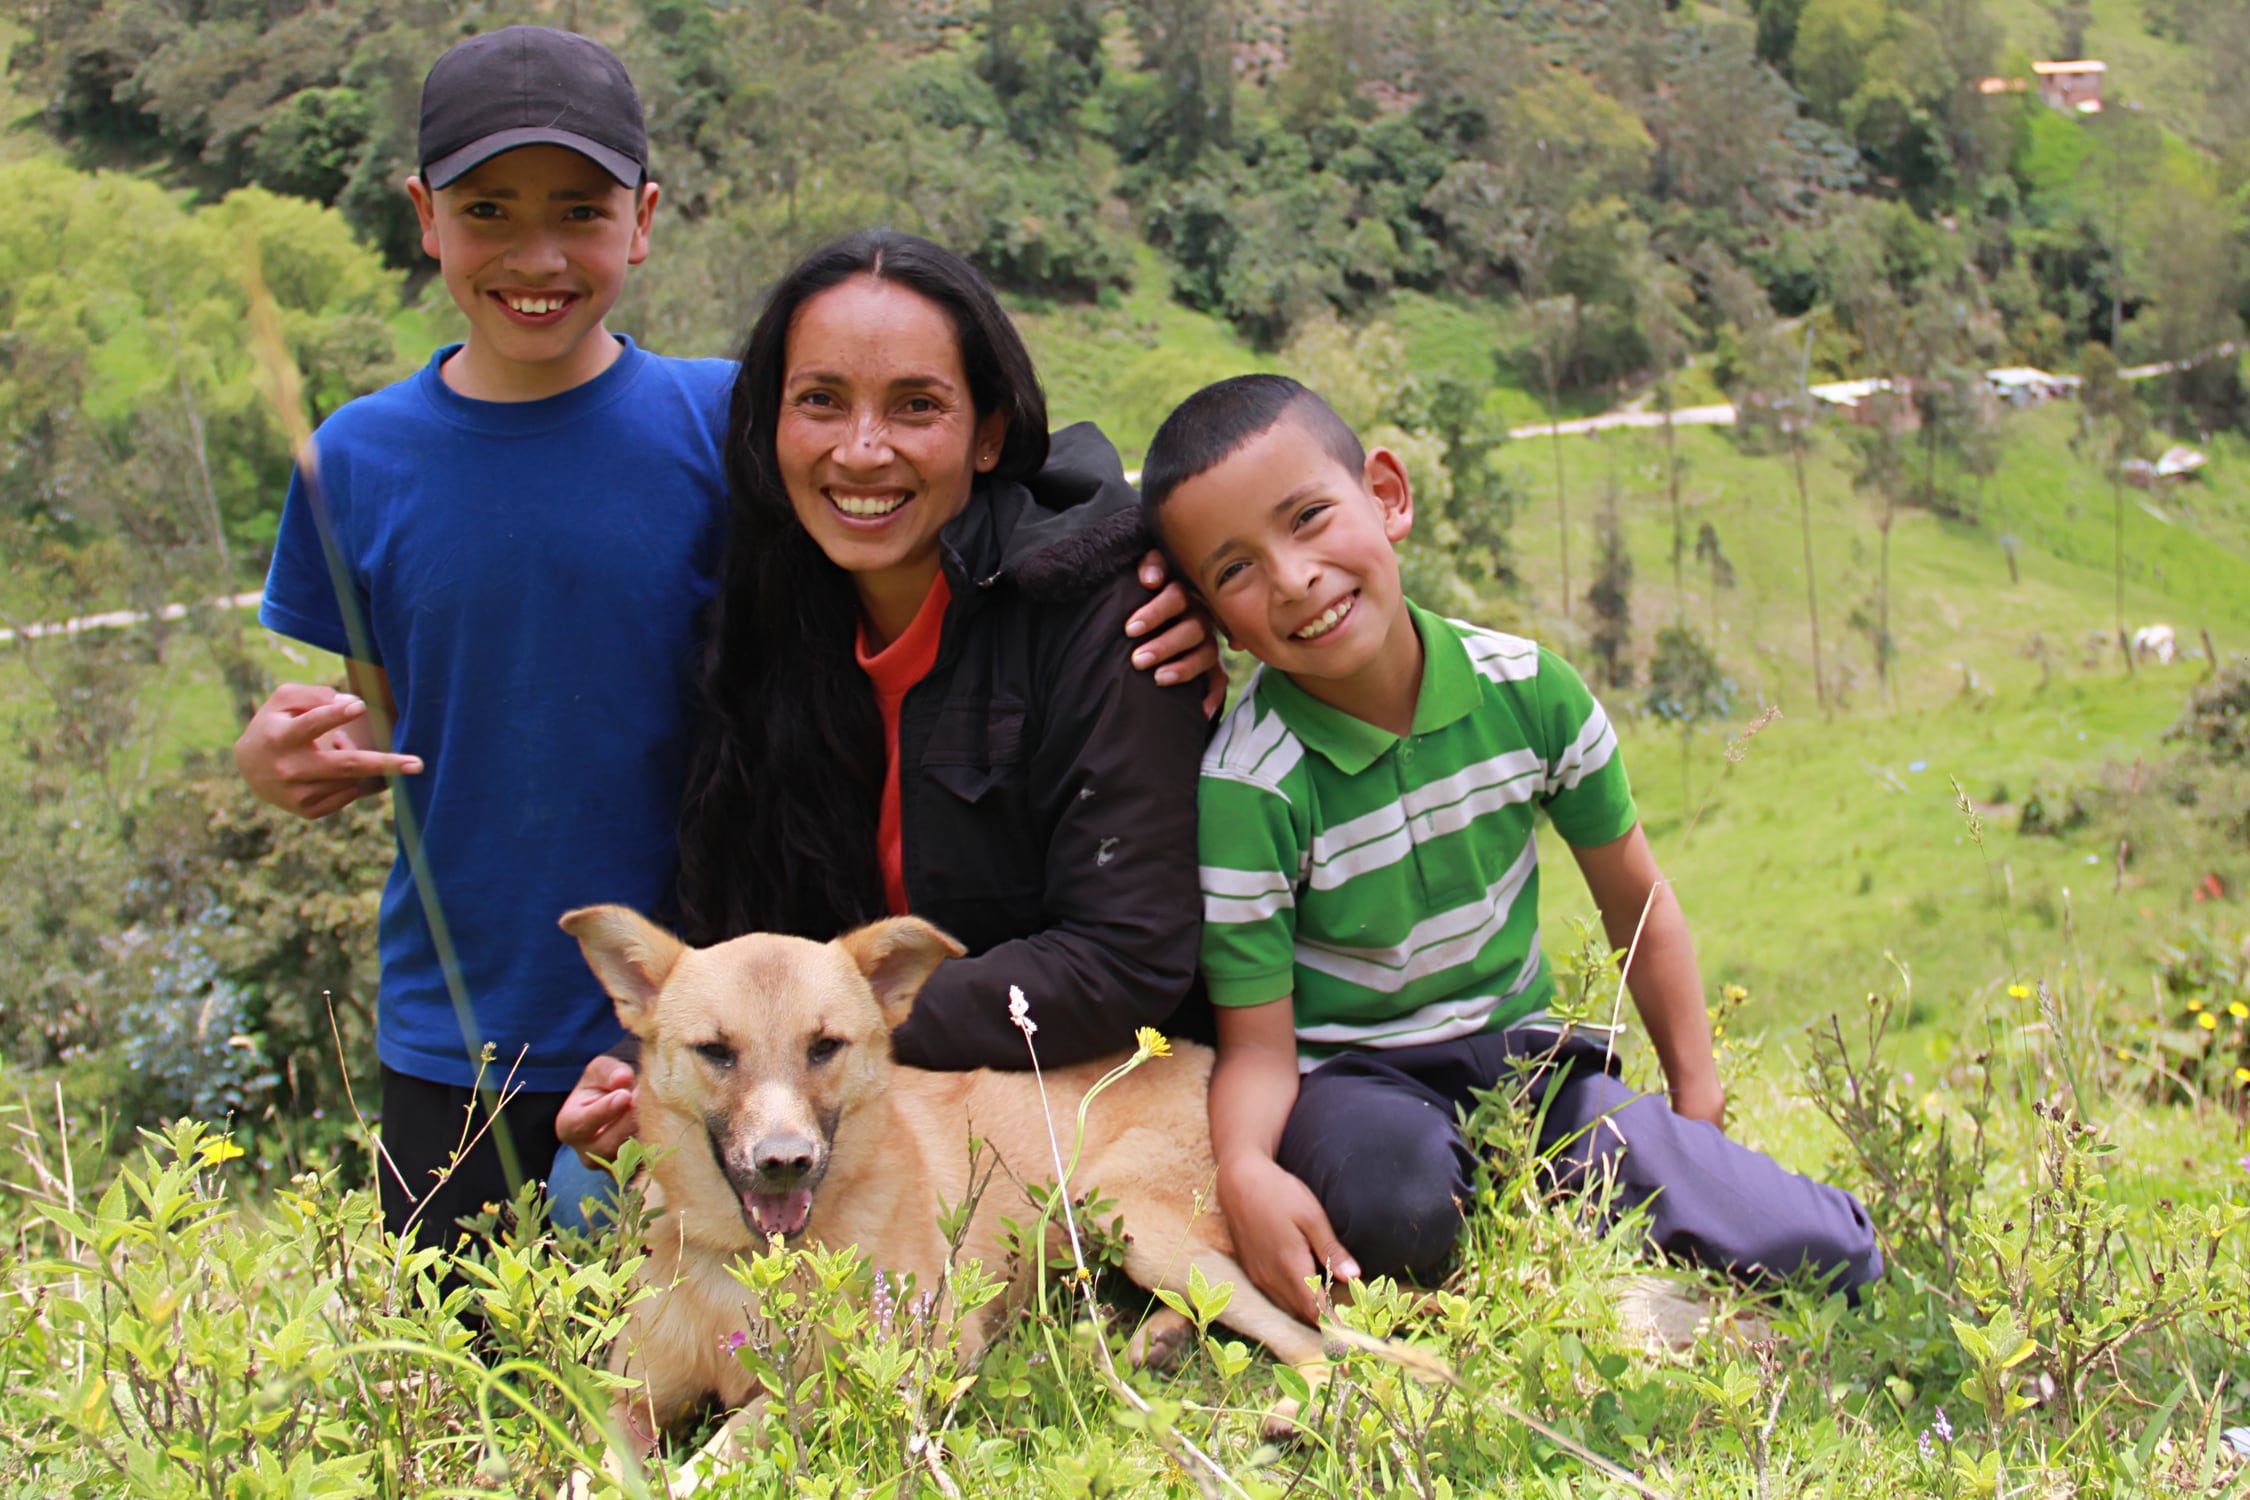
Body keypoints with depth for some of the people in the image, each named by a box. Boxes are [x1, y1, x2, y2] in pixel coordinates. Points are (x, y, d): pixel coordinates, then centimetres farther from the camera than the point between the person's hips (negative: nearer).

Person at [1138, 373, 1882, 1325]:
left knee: (1831, 1263, -18)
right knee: (1391, 1202, -40)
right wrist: (1244, 1170, -39)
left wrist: (1698, 1103, 8)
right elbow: (1258, 1042, -17)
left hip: (1524, 1057, 2)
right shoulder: (1248, 785, -21)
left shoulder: (1528, 692, -9)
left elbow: (1635, 899, 6)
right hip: (1352, 1078, -1)